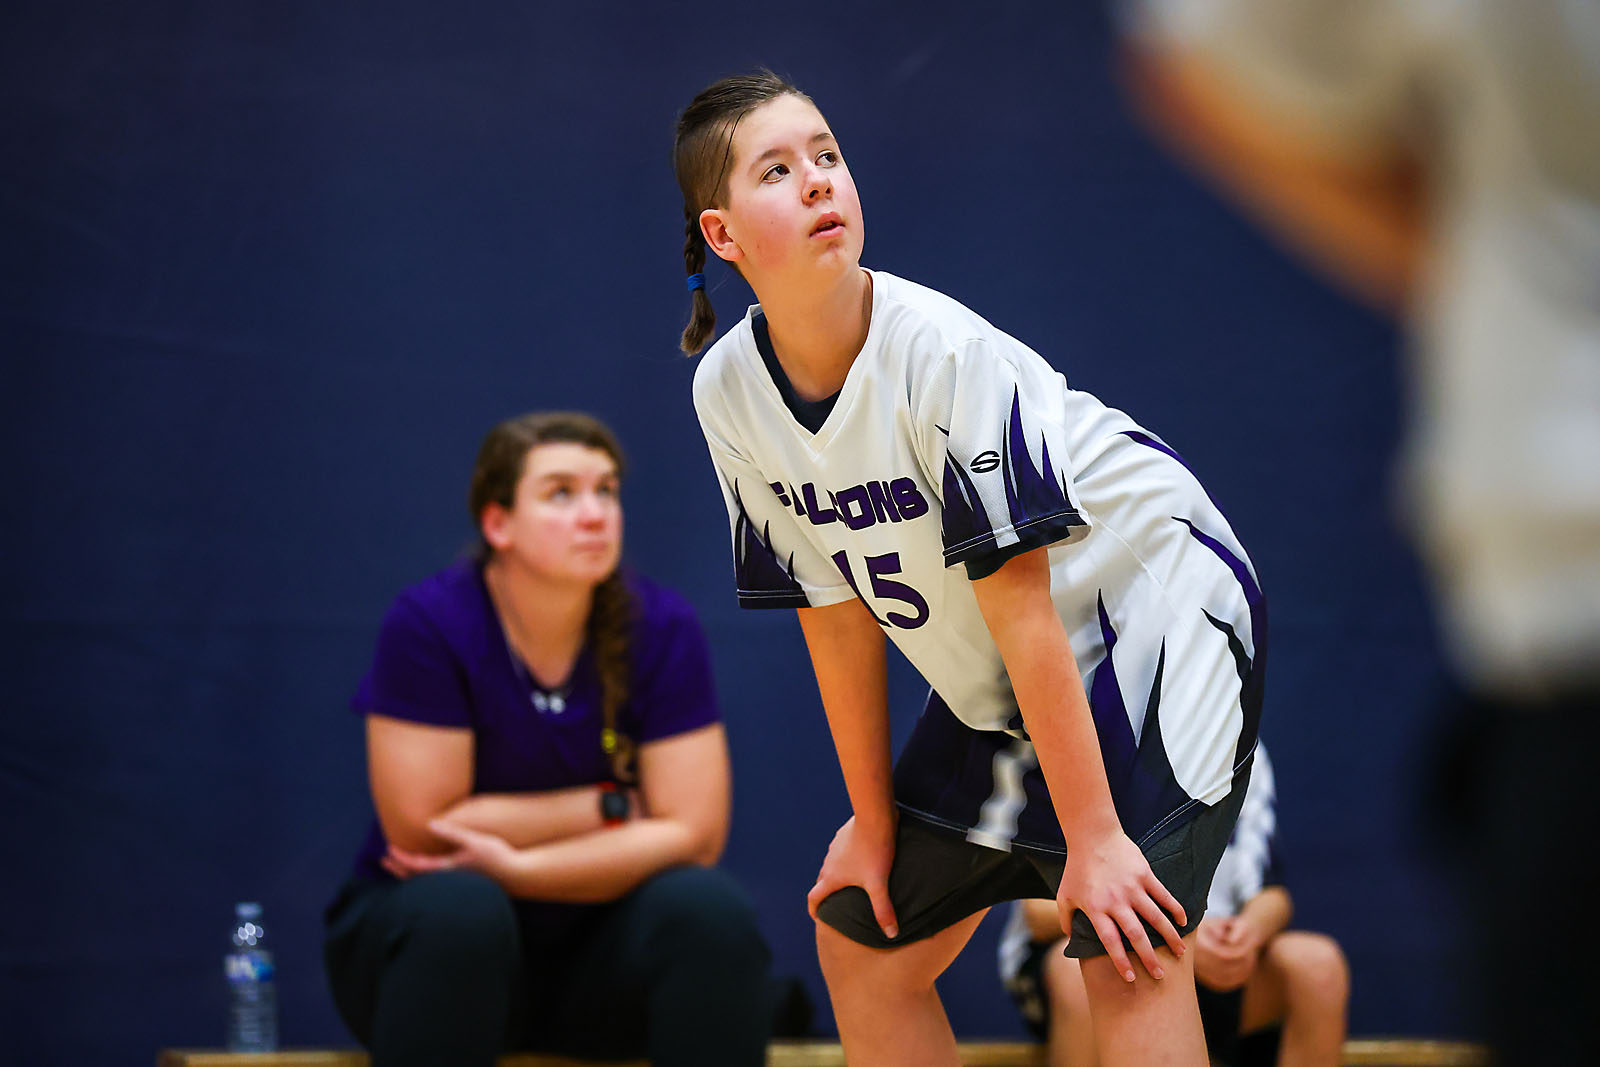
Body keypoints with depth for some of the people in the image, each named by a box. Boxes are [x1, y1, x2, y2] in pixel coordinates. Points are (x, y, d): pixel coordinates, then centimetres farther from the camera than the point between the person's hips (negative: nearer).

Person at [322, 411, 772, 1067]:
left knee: (708, 908, -27)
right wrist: (611, 806, -13)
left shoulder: (662, 628, -7)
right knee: (459, 910, -36)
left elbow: (692, 832, -12)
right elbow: (421, 826, -18)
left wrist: (516, 867, -21)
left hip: (592, 949, 3)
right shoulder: (428, 624, -15)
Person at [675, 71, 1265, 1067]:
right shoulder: (729, 392, -10)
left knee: (1124, 946, -23)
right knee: (862, 939, 10)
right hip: (992, 685, 7)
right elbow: (836, 611, 0)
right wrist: (873, 822, 5)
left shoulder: (942, 348, -27)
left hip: (1152, 595, -7)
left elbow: (1020, 606, -26)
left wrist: (1093, 836, -23)